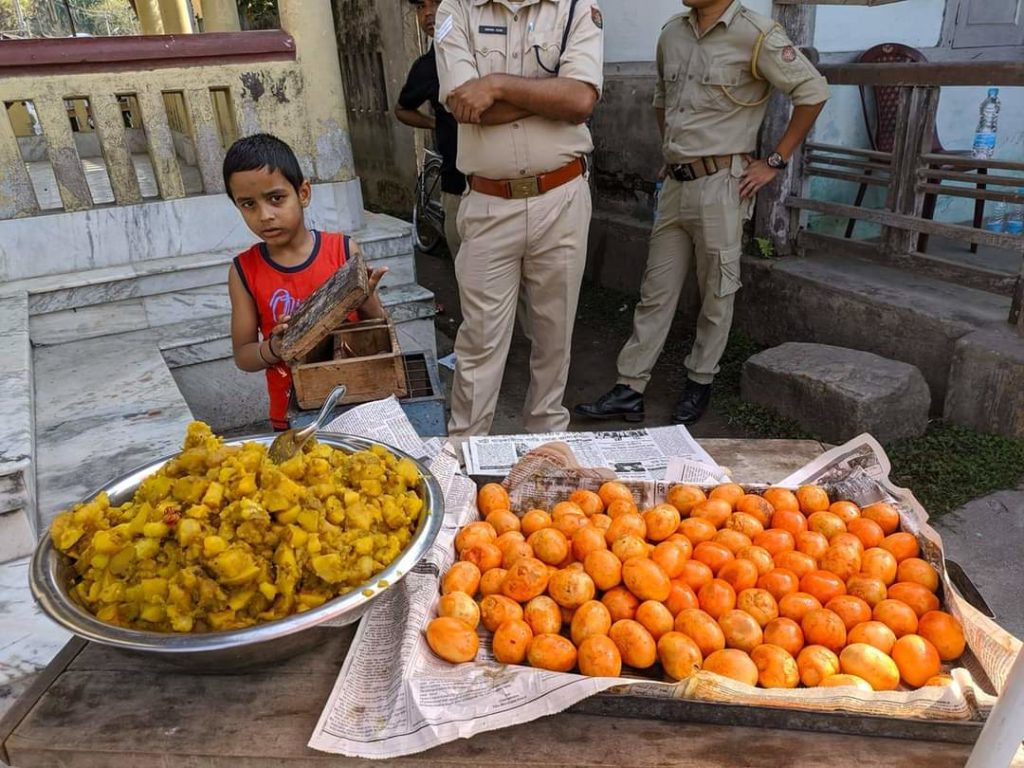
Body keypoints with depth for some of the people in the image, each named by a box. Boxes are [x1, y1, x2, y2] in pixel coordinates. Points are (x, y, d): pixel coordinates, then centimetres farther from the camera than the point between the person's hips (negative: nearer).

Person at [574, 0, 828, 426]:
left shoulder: (755, 34, -8)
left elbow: (813, 92, -5)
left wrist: (775, 161, -6)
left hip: (720, 184, -6)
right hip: (675, 183, 6)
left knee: (716, 294, 6)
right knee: (656, 292, 6)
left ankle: (700, 383, 21)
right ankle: (629, 390, 11)